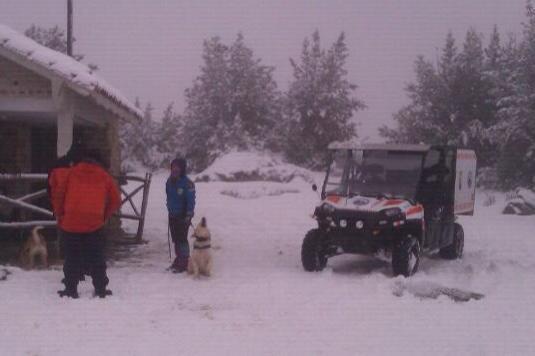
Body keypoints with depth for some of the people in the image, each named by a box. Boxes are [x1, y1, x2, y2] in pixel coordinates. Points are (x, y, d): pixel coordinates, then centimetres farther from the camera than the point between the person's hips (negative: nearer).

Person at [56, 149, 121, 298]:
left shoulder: (72, 173, 8)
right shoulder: (104, 177, 10)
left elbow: (60, 195, 6)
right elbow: (116, 201, 10)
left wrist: (60, 216, 17)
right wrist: (104, 216, 19)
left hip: (71, 223, 0)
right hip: (94, 224, 0)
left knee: (72, 258, 10)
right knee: (96, 258, 11)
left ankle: (70, 289, 11)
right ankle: (100, 290, 12)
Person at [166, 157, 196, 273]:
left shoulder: (187, 183, -15)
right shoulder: (170, 181, 7)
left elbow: (191, 200, -15)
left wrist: (188, 215, -18)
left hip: (183, 216, -7)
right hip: (172, 215, 7)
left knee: (182, 239, -7)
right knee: (175, 239, 13)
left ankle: (184, 262, -1)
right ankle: (178, 259, 23)